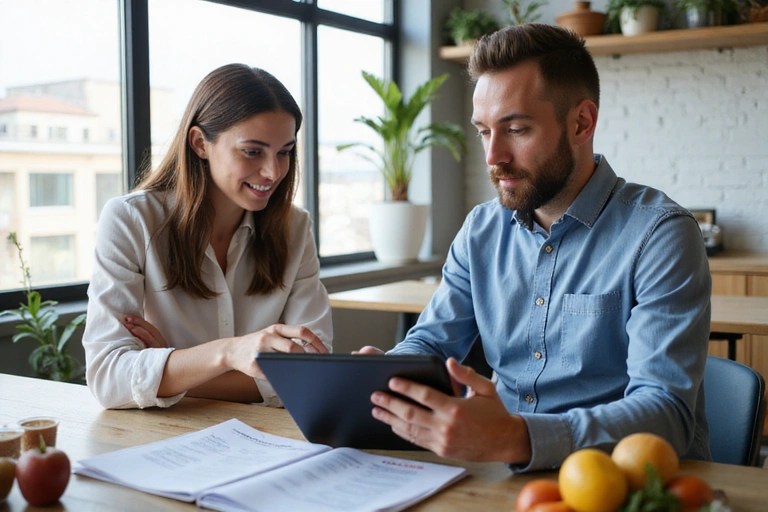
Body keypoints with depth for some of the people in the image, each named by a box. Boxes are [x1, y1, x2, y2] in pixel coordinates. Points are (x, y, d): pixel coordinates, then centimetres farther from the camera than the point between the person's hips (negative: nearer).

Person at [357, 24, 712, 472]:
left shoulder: (659, 234, -11)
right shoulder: (481, 231, 9)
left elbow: (666, 411, -20)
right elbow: (430, 343, 13)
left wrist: (515, 439, -36)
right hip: (503, 469, 5)